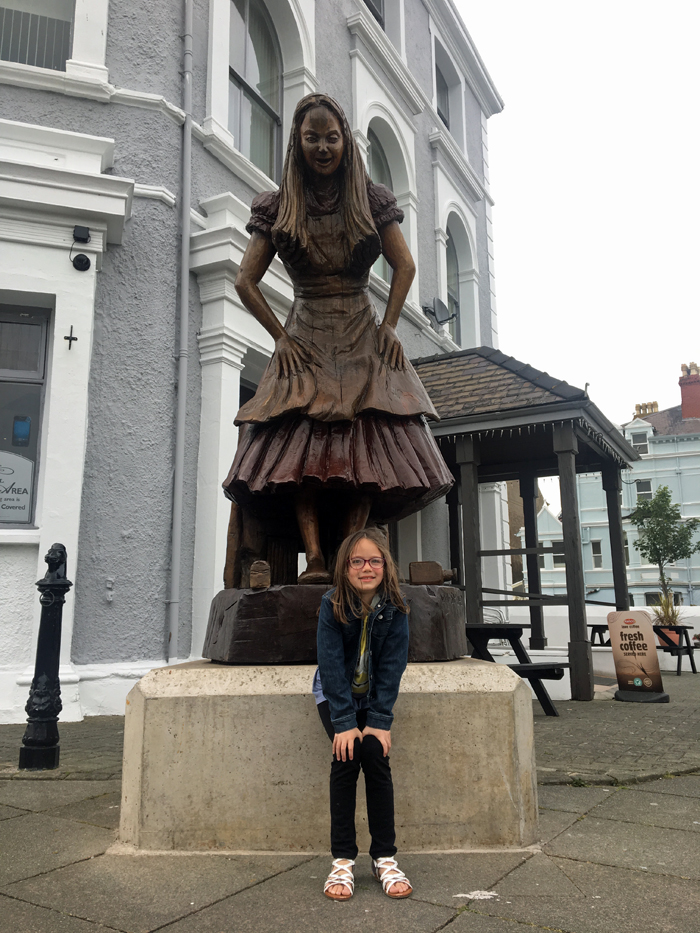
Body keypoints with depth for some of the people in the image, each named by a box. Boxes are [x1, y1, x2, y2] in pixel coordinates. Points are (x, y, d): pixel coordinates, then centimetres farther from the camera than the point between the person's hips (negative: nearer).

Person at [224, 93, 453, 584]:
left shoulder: (372, 200, 7)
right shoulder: (278, 207, 7)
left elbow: (405, 266, 9)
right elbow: (246, 281, 7)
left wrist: (388, 326, -3)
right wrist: (280, 336, -3)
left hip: (364, 340, 0)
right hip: (305, 339, 0)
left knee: (367, 442, -14)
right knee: (301, 441, -16)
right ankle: (314, 558, -20)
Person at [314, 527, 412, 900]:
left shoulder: (394, 610, -17)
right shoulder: (331, 606, -21)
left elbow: (391, 668, -15)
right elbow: (332, 665, -22)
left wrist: (379, 722, -21)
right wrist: (344, 723, -27)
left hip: (375, 695, 1)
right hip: (335, 694, -1)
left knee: (375, 753, -18)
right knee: (346, 753, -20)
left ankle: (385, 858, -5)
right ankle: (342, 860, -11)